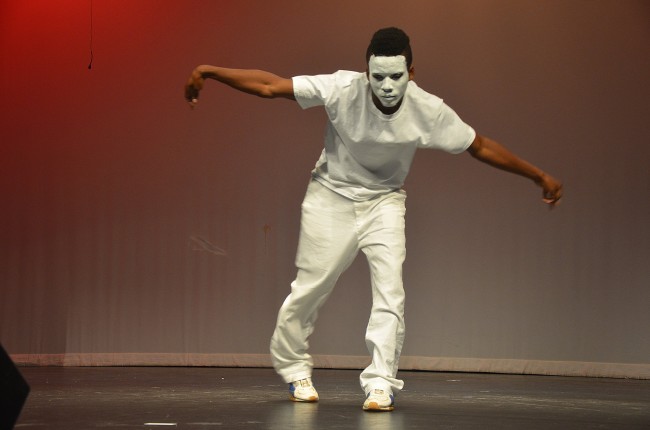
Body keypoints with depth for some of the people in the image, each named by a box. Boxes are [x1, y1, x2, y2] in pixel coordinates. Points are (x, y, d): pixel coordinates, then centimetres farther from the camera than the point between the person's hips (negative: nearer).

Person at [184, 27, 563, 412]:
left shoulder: (428, 110, -22)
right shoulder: (343, 89, -28)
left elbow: (481, 147, -9)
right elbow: (270, 85, -26)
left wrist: (539, 176, -7)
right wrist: (210, 72, -32)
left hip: (384, 201, 1)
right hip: (332, 197, -1)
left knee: (390, 289, -15)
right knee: (310, 288, 2)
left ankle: (381, 383, -10)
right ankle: (293, 367, 26)